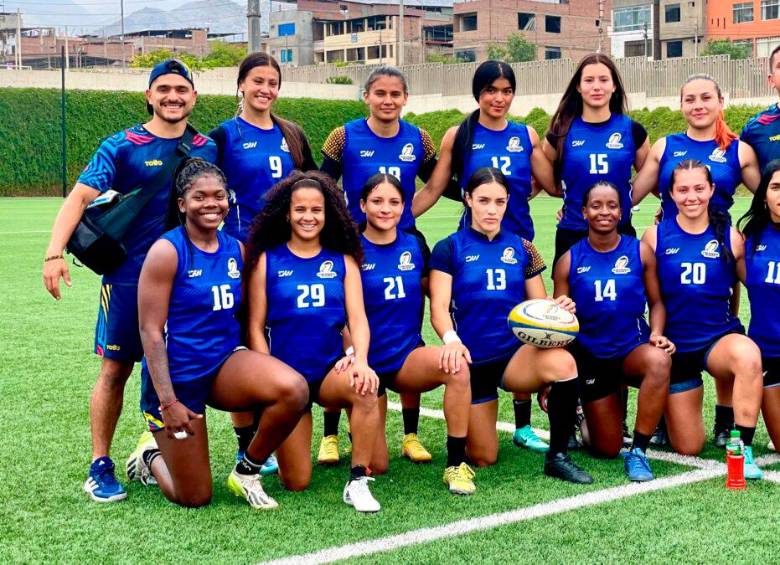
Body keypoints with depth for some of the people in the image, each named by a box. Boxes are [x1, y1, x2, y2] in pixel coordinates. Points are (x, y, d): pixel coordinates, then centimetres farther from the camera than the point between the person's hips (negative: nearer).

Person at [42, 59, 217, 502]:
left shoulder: (207, 149, 8)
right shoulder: (123, 146, -4)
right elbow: (81, 196, -12)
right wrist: (55, 253, -25)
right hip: (130, 277, -3)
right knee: (115, 370, 1)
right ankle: (101, 466, 9)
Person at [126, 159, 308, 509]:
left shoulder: (236, 250, 3)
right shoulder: (167, 251, -14)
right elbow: (150, 330, -15)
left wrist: (256, 372, 7)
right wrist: (168, 401, -20)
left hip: (226, 361, 5)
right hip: (178, 374, -5)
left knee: (294, 390, -27)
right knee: (195, 499, 1)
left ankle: (246, 472, -2)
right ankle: (152, 453, 35)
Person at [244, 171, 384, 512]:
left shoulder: (343, 260, 6)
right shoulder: (266, 260, 2)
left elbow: (357, 318, -2)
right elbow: (256, 327, 1)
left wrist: (361, 360, -22)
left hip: (331, 370, 1)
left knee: (365, 389, -36)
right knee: (296, 483, -4)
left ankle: (357, 482, -19)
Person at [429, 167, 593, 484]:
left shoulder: (521, 248, 8)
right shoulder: (449, 249, -1)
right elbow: (439, 307, -11)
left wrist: (559, 307, -17)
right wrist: (451, 339, -33)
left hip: (517, 354, 2)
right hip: (473, 360, -1)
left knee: (563, 363, -34)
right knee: (483, 459, 1)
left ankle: (557, 457, -17)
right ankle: (469, 423, 38)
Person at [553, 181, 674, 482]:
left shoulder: (640, 251, -1)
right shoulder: (570, 260, -2)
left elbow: (656, 302, 6)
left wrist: (656, 334, -15)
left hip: (633, 349, 0)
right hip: (590, 356, 0)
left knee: (659, 361, -39)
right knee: (607, 449, 2)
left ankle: (638, 451, -24)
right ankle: (582, 412, 40)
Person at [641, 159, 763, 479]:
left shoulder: (729, 237, -2)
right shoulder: (655, 236, -2)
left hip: (720, 338, 0)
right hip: (675, 344, 1)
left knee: (748, 355, -40)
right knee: (687, 449, 2)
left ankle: (743, 449, -27)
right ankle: (669, 413, 39)